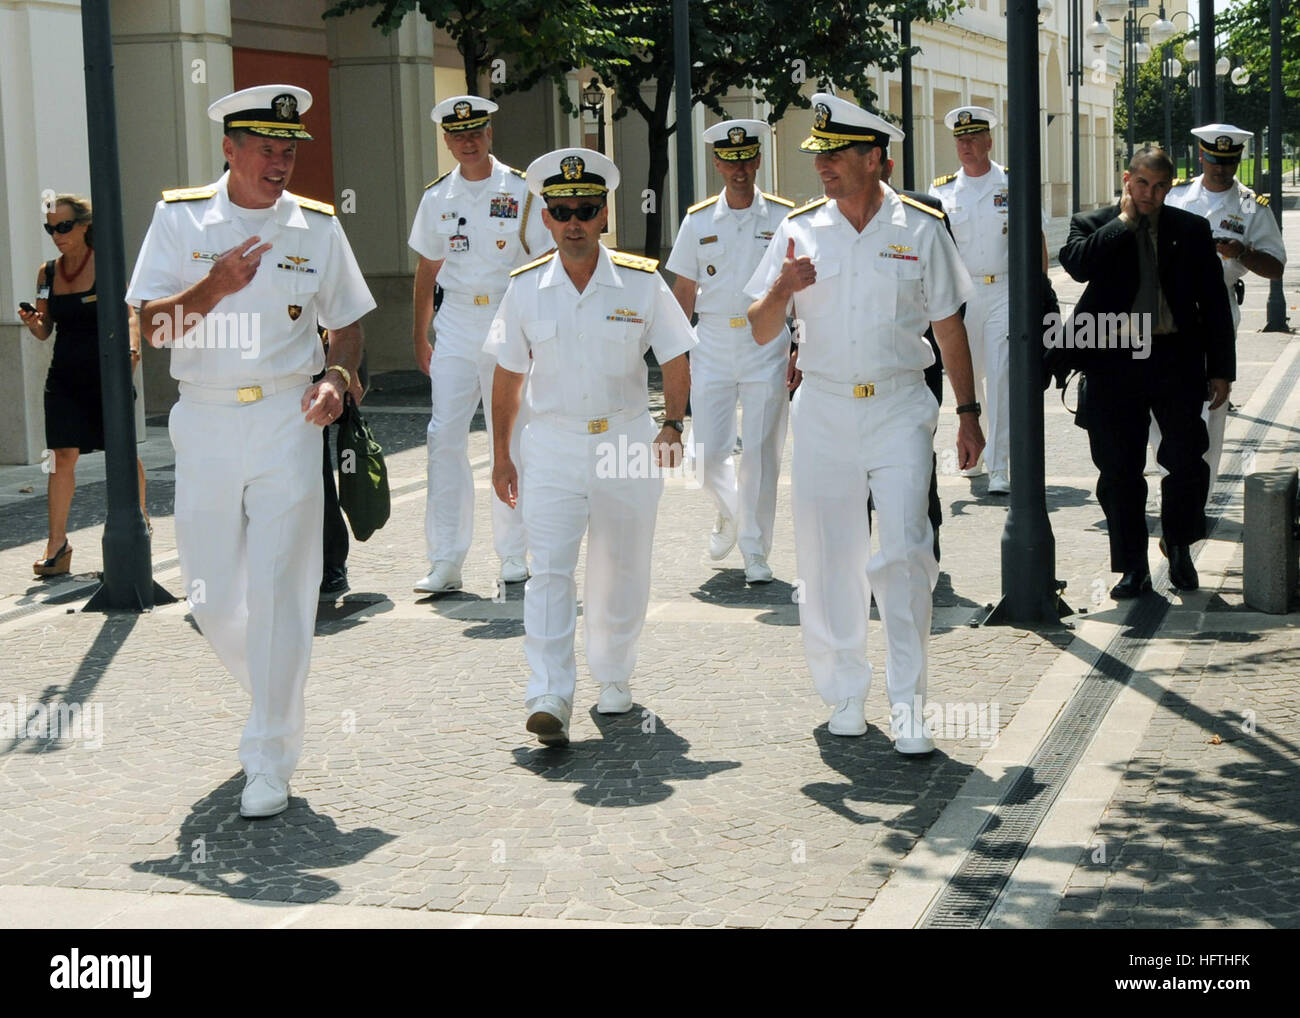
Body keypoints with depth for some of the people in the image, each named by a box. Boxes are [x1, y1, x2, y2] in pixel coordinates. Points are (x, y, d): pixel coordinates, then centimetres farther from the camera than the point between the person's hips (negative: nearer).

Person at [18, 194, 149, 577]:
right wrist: (31, 322, -10)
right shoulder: (47, 272, 7)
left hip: (105, 372, -3)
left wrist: (130, 347, -28)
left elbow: (127, 316, -10)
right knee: (62, 455, -2)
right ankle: (57, 544, -2)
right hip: (64, 375, 3)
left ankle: (140, 519, 28)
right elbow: (45, 330, 12)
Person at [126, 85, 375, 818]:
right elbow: (151, 326, -3)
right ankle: (276, 698, 35)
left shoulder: (317, 226, 5)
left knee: (279, 590, -6)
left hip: (286, 421, -1)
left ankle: (271, 758, 2)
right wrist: (214, 286, -19)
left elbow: (347, 324, 13)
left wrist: (339, 380, -7)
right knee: (212, 597, 7)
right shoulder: (180, 218, 2)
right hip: (205, 424, 1)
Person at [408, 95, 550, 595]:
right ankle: (445, 559, -1)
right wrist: (420, 337, 15)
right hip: (455, 324, 2)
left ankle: (514, 554, 12)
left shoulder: (521, 191, 0)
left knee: (510, 438, 2)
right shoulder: (437, 197, 10)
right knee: (445, 437, -5)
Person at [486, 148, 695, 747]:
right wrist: (501, 455, 10)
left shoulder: (642, 283, -2)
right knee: (549, 570, -12)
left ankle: (613, 676, 32)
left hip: (627, 443, 1)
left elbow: (675, 361, 3)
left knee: (621, 572, 11)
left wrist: (672, 426, -13)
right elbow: (508, 376, 9)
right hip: (552, 444, 0)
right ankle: (550, 698, -16)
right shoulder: (526, 288, 1)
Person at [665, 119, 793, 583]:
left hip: (767, 344, -2)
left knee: (761, 452, -2)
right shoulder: (698, 221, 6)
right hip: (712, 345, 2)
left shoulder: (783, 218, 2)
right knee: (708, 452, 1)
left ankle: (755, 549, 12)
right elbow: (683, 291, 10)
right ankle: (729, 513, 32)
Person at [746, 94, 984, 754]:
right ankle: (844, 694, 20)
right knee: (828, 558, 4)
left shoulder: (920, 229, 2)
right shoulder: (799, 229, 5)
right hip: (823, 409, 2)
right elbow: (760, 331, 5)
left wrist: (967, 412, 6)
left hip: (900, 408, -2)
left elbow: (948, 327, 9)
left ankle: (907, 706, -4)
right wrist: (782, 289, -15)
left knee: (903, 554, -11)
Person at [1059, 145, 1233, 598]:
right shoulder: (1093, 224, 6)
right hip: (1114, 361, -1)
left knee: (1187, 460, -2)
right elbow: (1078, 264, -17)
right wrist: (1124, 221, -10)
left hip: (1175, 358, 1)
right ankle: (1134, 567, 14)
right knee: (1119, 470, 3)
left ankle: (1179, 549, 21)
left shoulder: (1191, 229, 9)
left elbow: (1214, 301, 10)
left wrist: (1221, 369, 6)